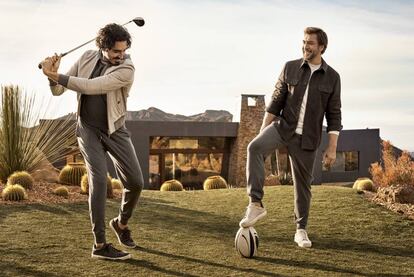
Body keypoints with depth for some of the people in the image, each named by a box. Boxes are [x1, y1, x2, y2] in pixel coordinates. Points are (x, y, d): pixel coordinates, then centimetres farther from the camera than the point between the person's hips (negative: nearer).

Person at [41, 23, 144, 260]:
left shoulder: (126, 69, -18)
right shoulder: (87, 58, -5)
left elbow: (90, 87, -29)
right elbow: (58, 90, -1)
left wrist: (56, 76, -25)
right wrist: (53, 76, -23)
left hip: (115, 131, 0)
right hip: (89, 129, 0)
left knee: (136, 182, -3)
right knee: (99, 180, -16)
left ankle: (122, 223, 27)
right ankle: (100, 245, -11)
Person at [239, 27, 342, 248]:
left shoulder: (332, 77, 1)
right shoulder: (290, 68, 3)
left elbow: (334, 115, 2)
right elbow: (276, 102, 6)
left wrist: (332, 148, -3)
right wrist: (262, 132, 1)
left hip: (306, 138, 0)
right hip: (283, 126, 0)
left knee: (303, 184, 7)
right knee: (255, 148, -30)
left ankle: (301, 231, 24)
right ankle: (256, 204, -29)